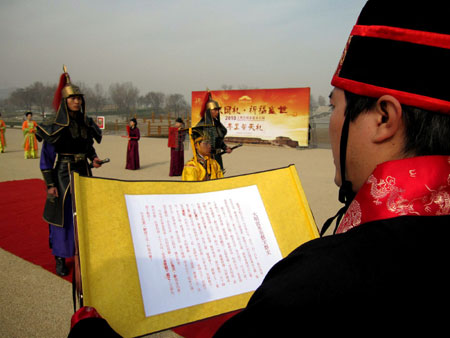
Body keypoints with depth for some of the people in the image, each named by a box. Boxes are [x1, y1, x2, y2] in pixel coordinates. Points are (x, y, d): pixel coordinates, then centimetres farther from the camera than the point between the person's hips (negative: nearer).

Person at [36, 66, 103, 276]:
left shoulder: (86, 123, 5)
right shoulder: (55, 126, -10)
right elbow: (46, 158, -8)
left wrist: (94, 159, -3)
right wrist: (50, 184, -13)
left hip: (84, 173, 5)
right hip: (63, 174, -5)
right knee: (63, 216, 2)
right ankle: (60, 259, 17)